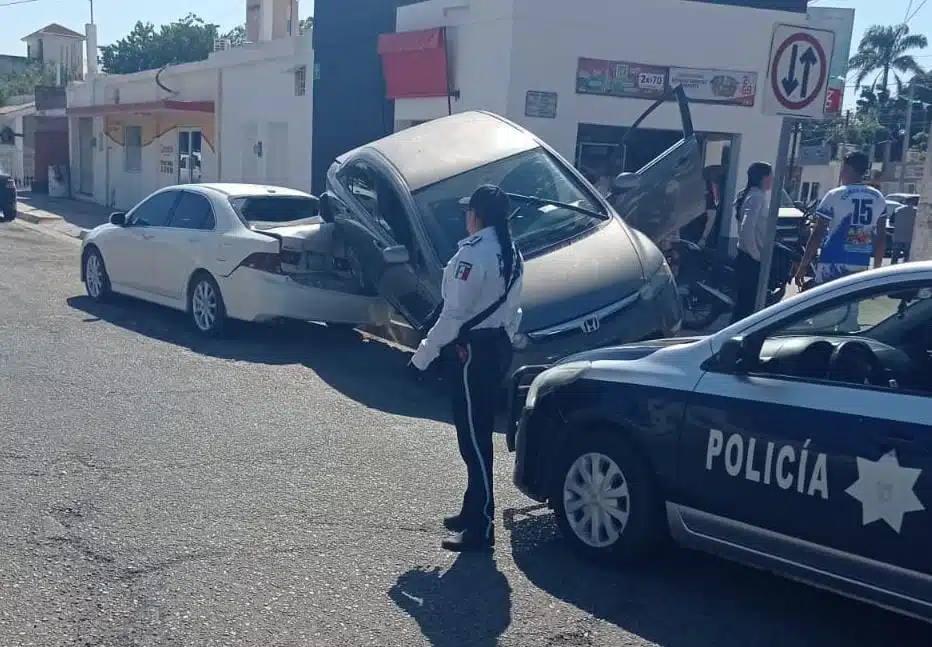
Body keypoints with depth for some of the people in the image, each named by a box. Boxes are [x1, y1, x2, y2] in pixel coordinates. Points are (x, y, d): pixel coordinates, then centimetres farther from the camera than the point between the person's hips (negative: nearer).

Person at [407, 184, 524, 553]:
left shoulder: (473, 253, -17)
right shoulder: (511, 255, 11)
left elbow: (453, 314, -20)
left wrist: (422, 357, -15)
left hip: (471, 349, -9)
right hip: (498, 346, 9)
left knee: (473, 436, -5)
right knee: (478, 433, 17)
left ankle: (481, 529, -1)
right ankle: (473, 512, 29)